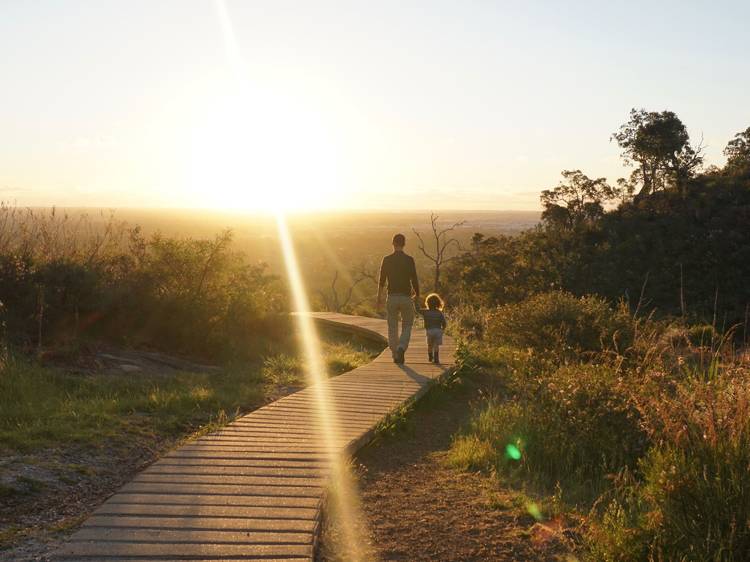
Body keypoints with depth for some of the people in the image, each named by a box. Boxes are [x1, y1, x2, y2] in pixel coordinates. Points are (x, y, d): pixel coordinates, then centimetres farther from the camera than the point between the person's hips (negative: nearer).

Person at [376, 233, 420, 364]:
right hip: (406, 297, -1)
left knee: (392, 328, 12)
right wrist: (417, 295, 11)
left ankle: (395, 355, 13)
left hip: (392, 298, 1)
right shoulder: (409, 260, -6)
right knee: (407, 326, 10)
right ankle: (401, 348, -14)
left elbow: (382, 281, 2)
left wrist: (379, 298, 13)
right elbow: (414, 280, -5)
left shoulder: (386, 260, -1)